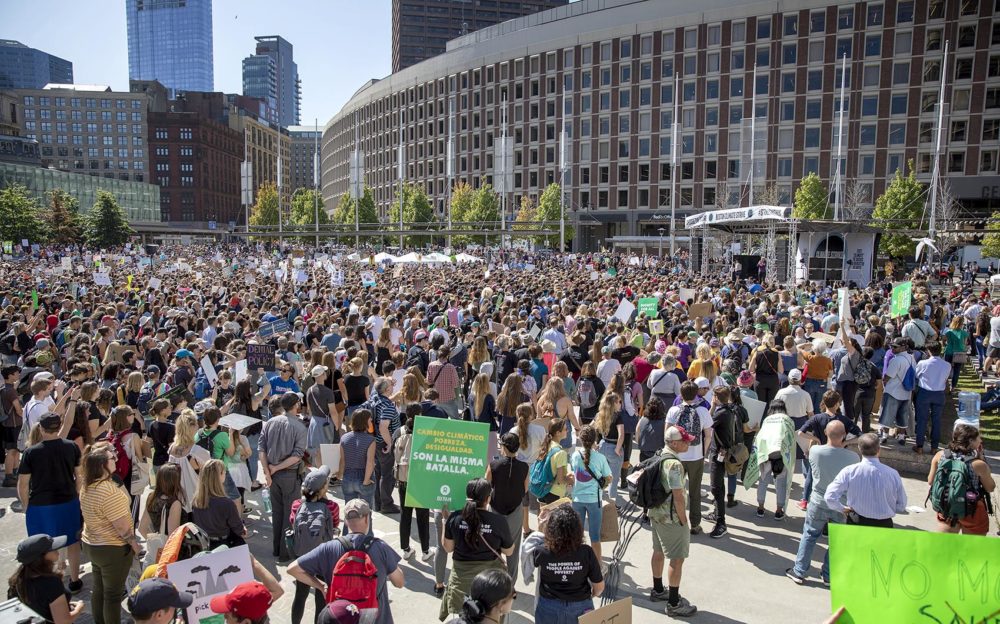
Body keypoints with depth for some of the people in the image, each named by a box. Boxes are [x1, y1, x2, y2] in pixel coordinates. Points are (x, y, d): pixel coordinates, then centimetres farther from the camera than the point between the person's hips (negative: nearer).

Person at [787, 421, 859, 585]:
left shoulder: (815, 450, -19)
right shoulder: (852, 457, -19)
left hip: (818, 504, 0)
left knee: (809, 536, 16)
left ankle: (799, 572, 22)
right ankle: (828, 576, 28)